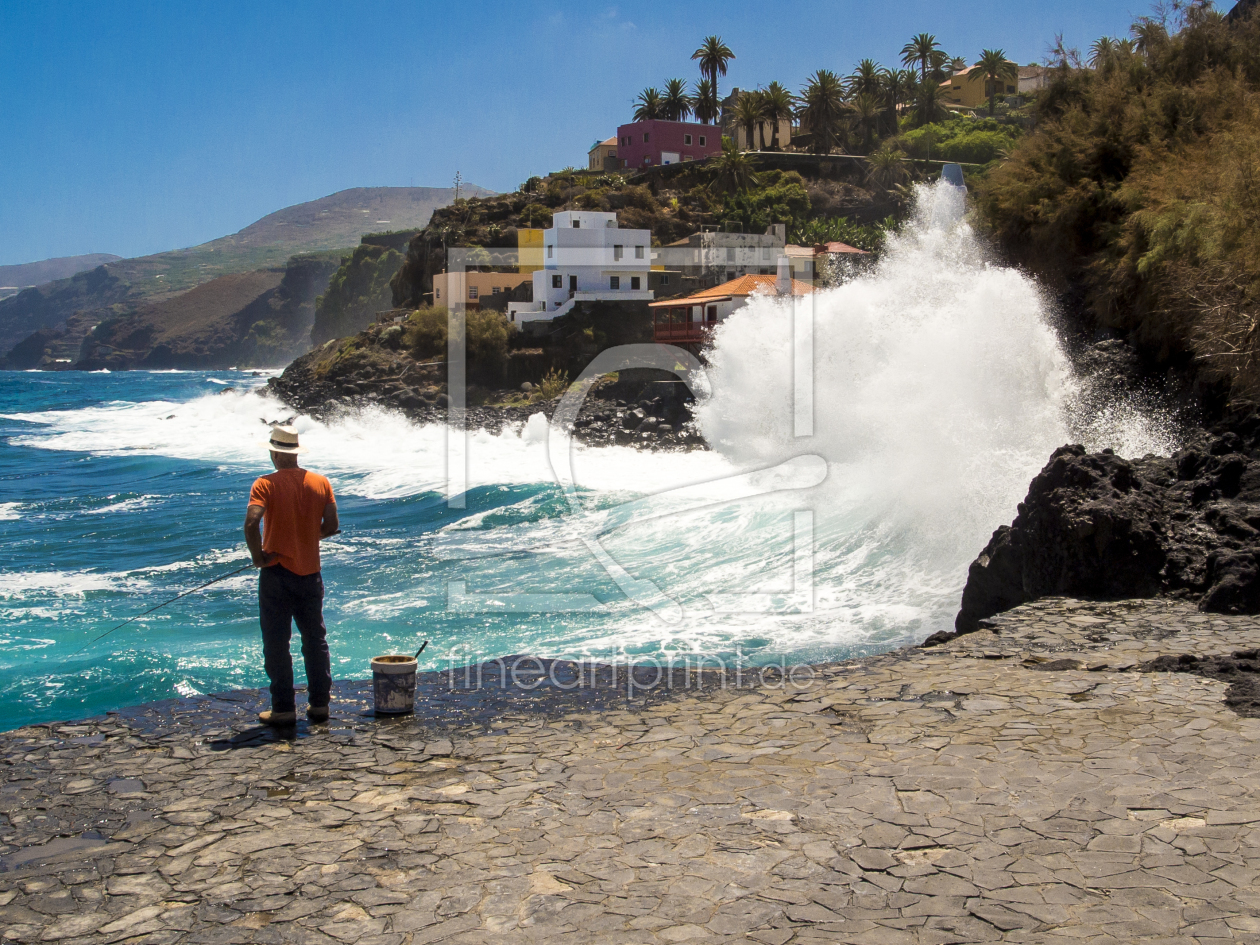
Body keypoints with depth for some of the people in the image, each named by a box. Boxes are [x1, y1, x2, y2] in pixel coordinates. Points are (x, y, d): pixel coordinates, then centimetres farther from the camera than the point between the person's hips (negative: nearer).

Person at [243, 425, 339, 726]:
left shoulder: (266, 484, -10)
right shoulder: (321, 482, 1)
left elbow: (251, 523, -24)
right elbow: (331, 526, 1)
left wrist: (257, 555, -10)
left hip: (277, 572, -4)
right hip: (310, 571, 4)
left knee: (277, 643, 5)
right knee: (315, 640, 14)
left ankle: (284, 708, 7)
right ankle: (319, 704, 17)